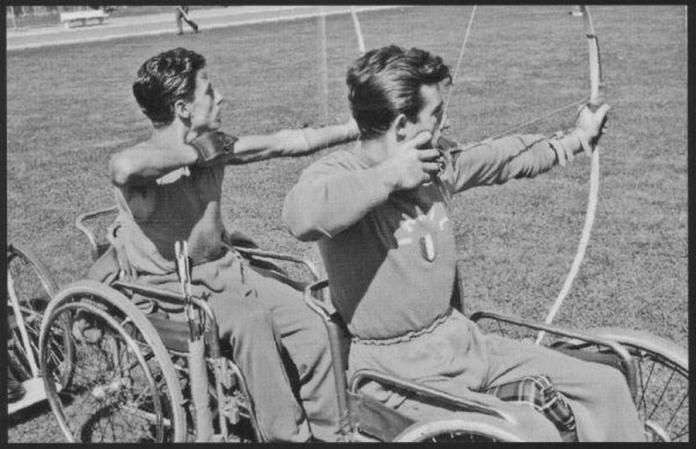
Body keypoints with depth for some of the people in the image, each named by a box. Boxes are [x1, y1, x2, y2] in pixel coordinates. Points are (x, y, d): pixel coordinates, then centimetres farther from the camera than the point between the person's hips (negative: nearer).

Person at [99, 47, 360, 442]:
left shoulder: (213, 146, -1)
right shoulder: (146, 171, -23)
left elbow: (286, 143, 4)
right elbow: (123, 167, -49)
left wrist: (357, 128, 4)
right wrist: (194, 154, -33)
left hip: (223, 265, 7)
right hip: (168, 288, -6)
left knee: (309, 322, -11)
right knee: (248, 319, -32)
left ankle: (324, 431, 5)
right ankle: (287, 435, -16)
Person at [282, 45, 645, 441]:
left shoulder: (438, 162, 4)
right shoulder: (339, 173, -17)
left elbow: (507, 158, 22)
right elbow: (302, 216, -41)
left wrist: (577, 139, 34)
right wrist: (387, 175, -29)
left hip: (460, 338, 8)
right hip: (398, 374, -7)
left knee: (606, 386, 7)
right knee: (536, 432, -23)